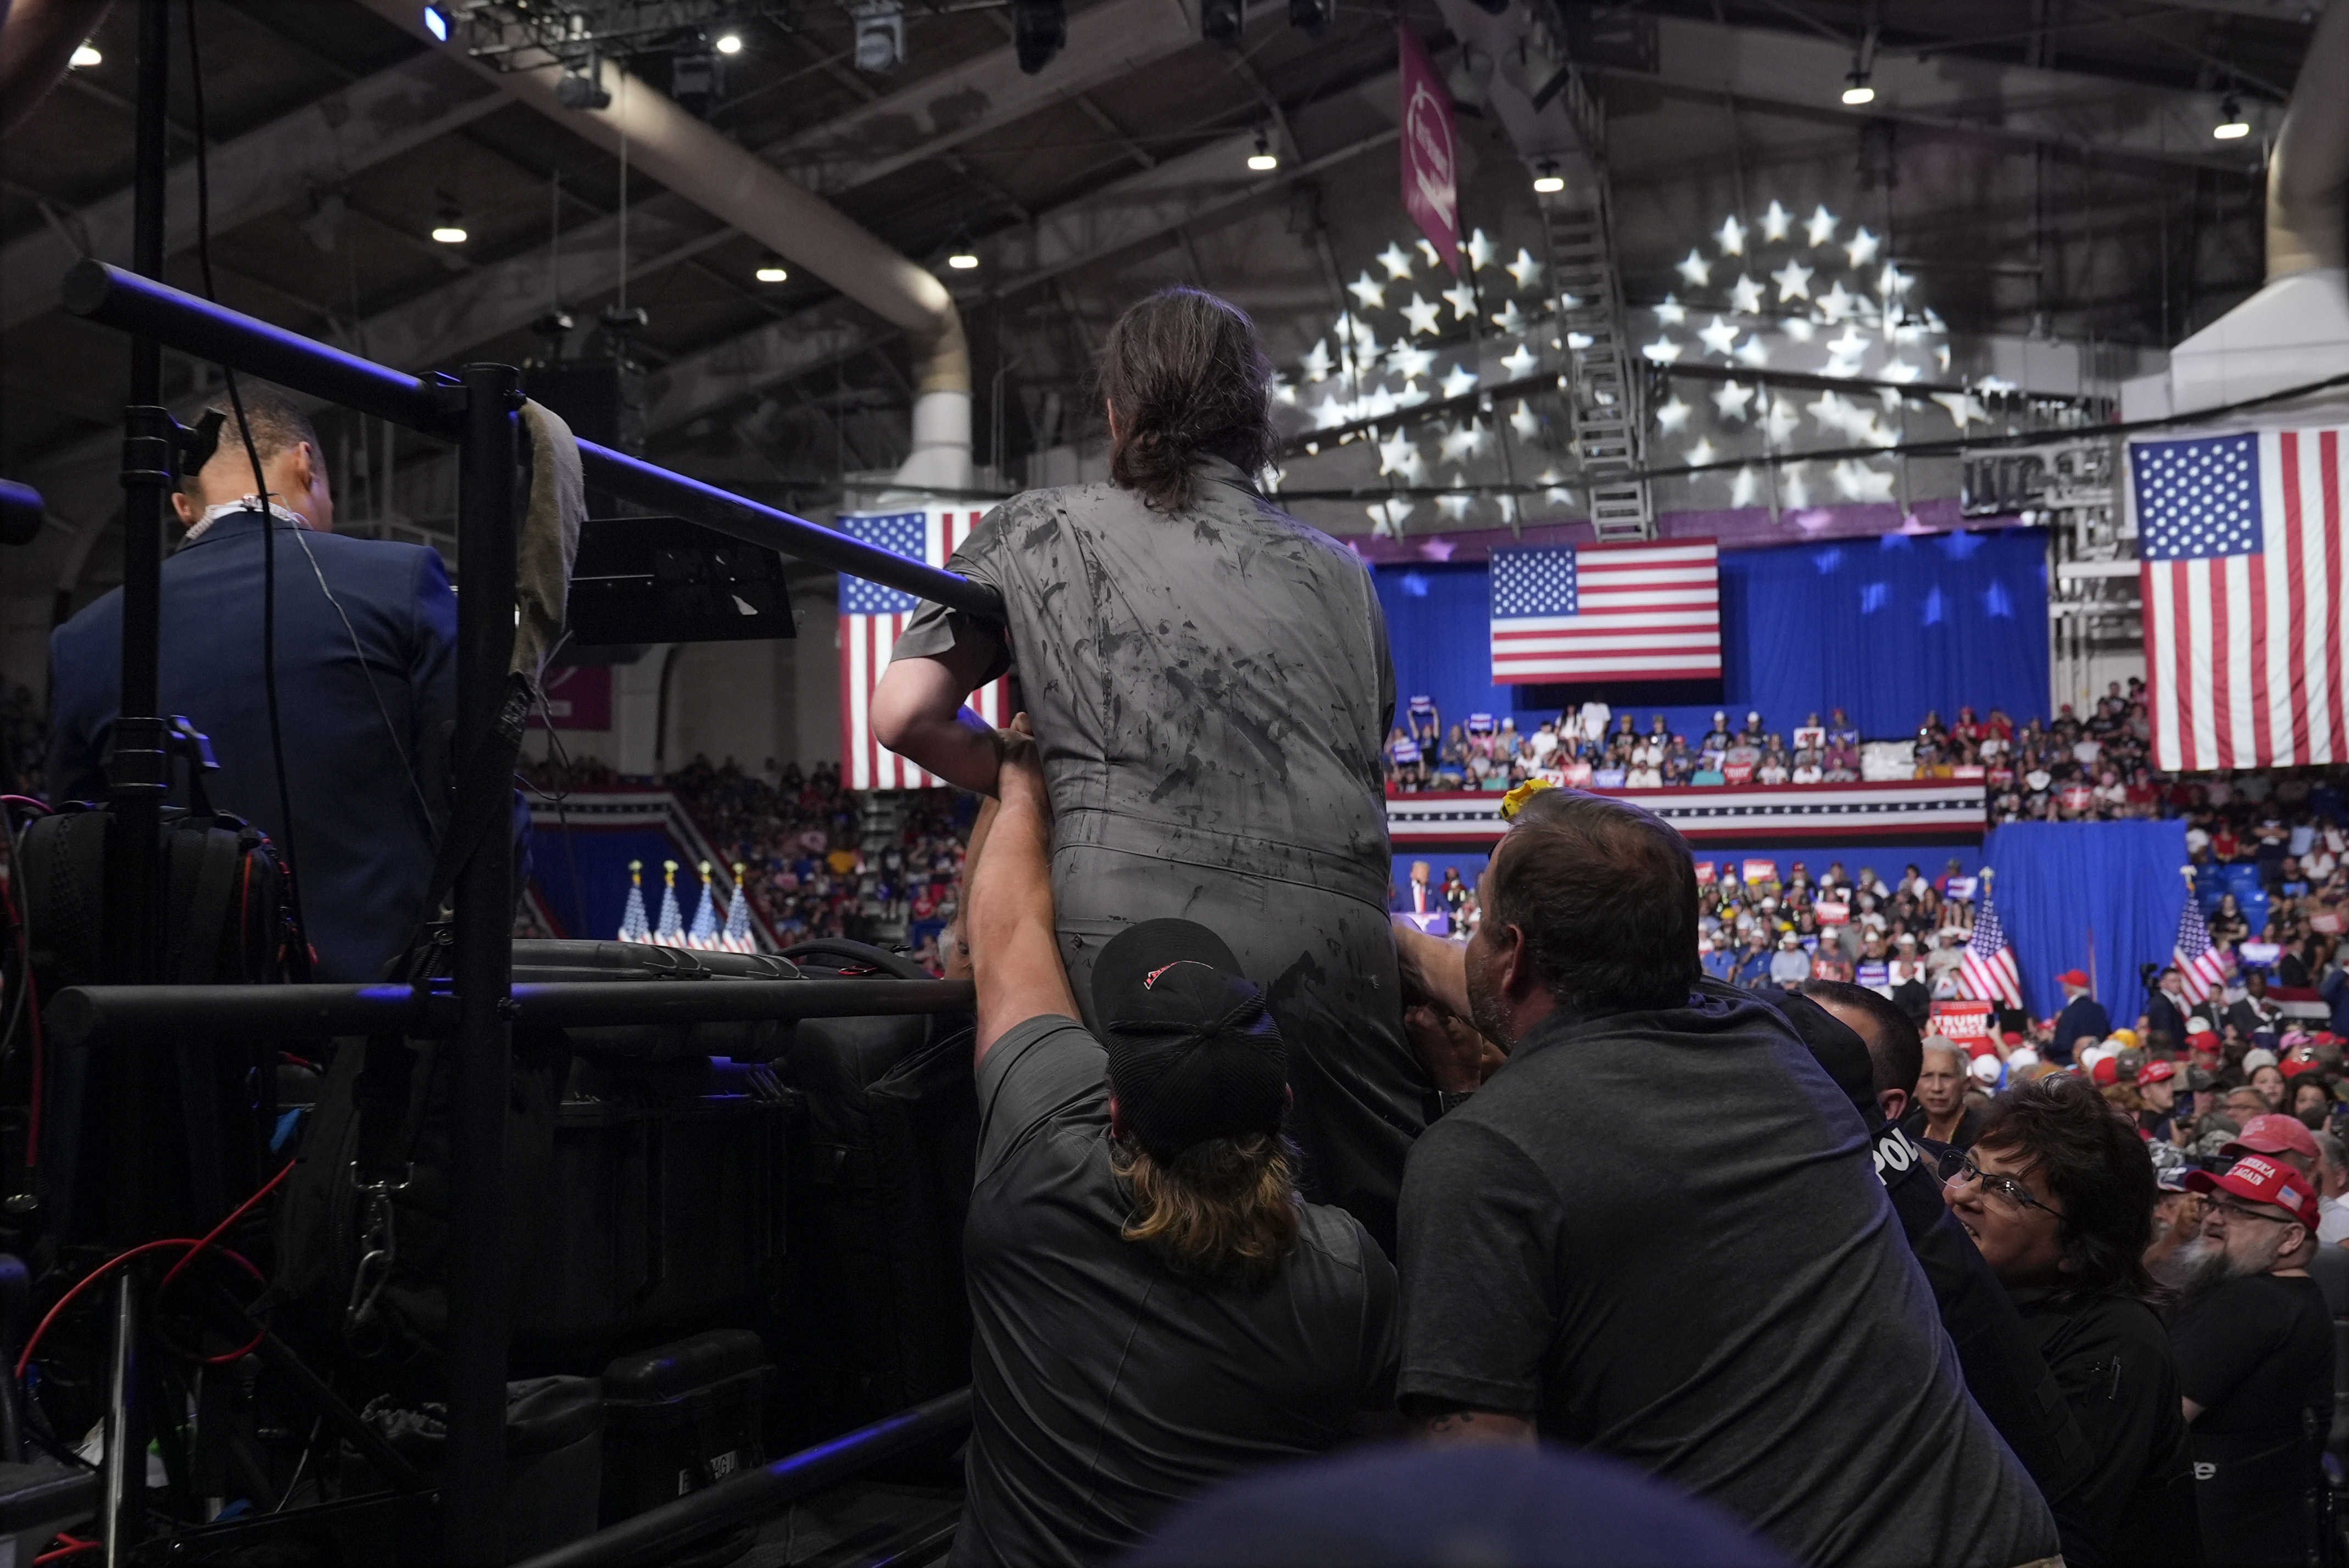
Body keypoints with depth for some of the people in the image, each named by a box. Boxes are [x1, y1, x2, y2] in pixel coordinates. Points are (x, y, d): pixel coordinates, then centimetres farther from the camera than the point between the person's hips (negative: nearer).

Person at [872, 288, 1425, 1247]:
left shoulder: (1034, 531, 17)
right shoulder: (1339, 574, 23)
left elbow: (904, 715, 10)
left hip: (1133, 933, -1)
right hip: (1335, 941, 2)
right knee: (1386, 1235, 12)